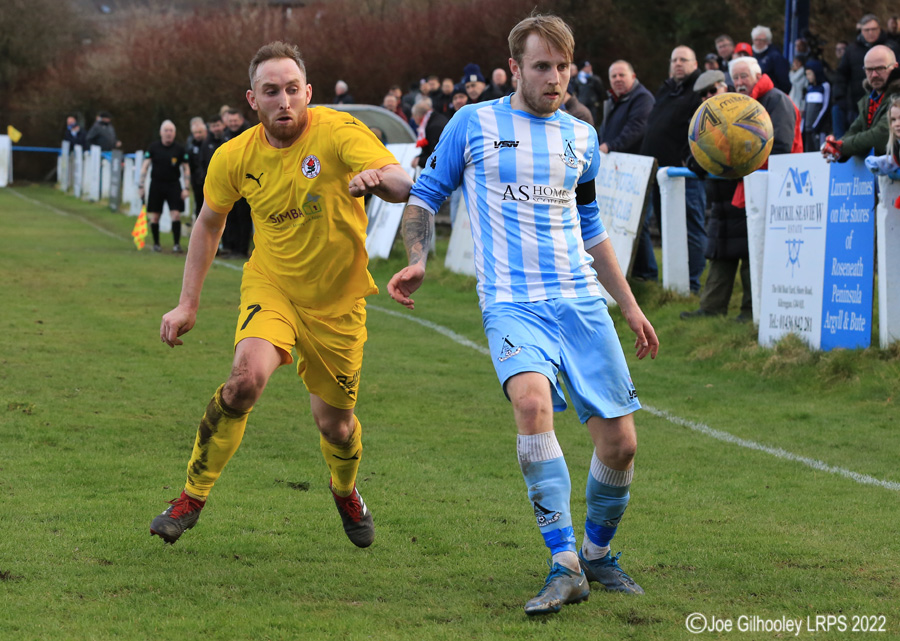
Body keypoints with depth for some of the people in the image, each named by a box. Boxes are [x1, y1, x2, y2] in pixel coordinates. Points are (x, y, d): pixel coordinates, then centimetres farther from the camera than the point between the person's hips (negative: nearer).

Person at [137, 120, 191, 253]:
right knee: (154, 216, 2)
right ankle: (156, 244, 17)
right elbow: (145, 166, 1)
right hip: (156, 185, 1)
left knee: (176, 214, -11)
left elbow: (186, 168, 5)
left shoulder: (179, 148, 0)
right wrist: (140, 185, -4)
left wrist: (186, 188, -2)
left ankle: (176, 244, -7)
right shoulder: (153, 147, 0)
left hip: (173, 185, 0)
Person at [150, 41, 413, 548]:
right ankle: (192, 498, -14)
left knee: (334, 422, 9)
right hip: (270, 284, 1)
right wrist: (188, 303, 7)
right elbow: (210, 222, 9)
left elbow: (405, 186, -33)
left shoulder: (339, 133, -20)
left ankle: (346, 493, 46)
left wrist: (378, 178, -57)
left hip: (337, 300, 0)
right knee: (248, 375, -28)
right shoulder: (235, 158, -9)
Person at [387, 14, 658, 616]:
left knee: (620, 442, -2)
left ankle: (598, 554, 25)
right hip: (511, 302, -4)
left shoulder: (581, 137, 15)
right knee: (532, 401, -32)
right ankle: (565, 566, -29)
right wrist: (418, 260, -5)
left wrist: (630, 306, 25)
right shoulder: (473, 124, 4)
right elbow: (426, 194, 12)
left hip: (582, 301, 4)